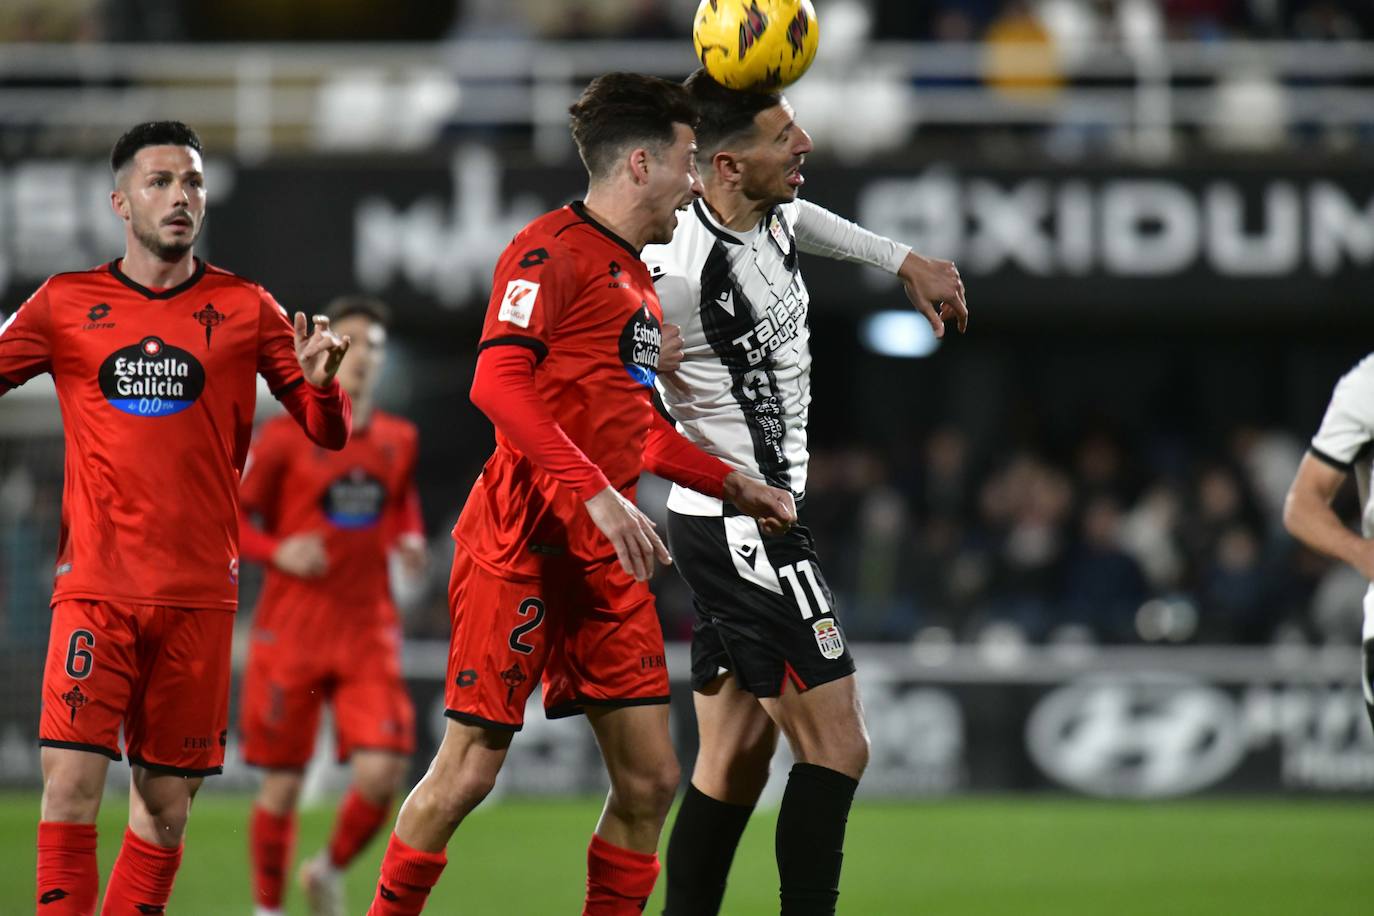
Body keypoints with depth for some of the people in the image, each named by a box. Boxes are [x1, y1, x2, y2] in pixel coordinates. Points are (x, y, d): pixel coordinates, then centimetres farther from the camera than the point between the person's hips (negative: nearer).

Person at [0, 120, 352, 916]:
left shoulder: (245, 309, 8)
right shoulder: (66, 304, 7)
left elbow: (328, 433, 8)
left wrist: (320, 382, -13)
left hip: (199, 592, 1)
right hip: (96, 584, -1)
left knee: (168, 804, 4)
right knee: (72, 782, -14)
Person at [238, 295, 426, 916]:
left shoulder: (397, 440, 8)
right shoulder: (284, 438, -4)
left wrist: (409, 539, 5)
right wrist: (278, 551, -17)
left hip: (368, 632, 3)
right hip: (291, 631, -3)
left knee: (382, 772, -12)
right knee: (283, 783, 1)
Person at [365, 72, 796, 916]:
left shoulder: (636, 280, 19)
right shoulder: (552, 253, -9)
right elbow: (498, 384, -22)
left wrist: (733, 485, 25)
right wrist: (598, 493, -27)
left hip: (605, 551, 9)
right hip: (523, 543, -9)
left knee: (650, 777, 3)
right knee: (472, 766, -7)